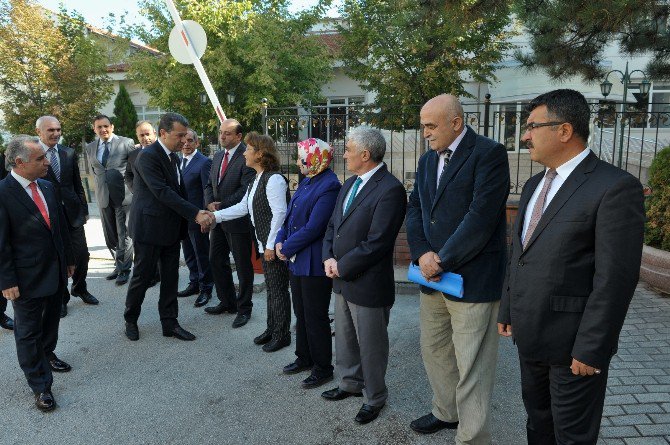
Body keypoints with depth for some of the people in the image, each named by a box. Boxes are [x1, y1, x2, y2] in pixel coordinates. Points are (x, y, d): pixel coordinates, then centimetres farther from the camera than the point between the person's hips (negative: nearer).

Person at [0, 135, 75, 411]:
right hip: (28, 278, -6)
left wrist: (68, 259, 15)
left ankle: (47, 355, 48)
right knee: (28, 332, 9)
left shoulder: (47, 187, 4)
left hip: (56, 273, 6)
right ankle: (40, 386, 21)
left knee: (51, 321, 24)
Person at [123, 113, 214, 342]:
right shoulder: (147, 156, -17)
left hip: (172, 227, 8)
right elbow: (163, 192, -25)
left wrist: (198, 214, 0)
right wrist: (196, 213, -28)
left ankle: (169, 323, 21)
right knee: (142, 276, 7)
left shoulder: (173, 156, 9)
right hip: (150, 227, -8)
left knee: (170, 277, 11)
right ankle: (130, 320, 28)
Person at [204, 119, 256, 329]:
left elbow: (246, 189, -20)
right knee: (216, 261, 15)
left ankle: (244, 308, 18)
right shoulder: (218, 156, 13)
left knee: (243, 265, 4)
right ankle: (227, 301, 31)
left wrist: (222, 206, -17)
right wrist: (210, 203, -5)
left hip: (238, 219, -8)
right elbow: (210, 184, 15)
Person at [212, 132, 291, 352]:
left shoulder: (274, 179, -18)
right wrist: (215, 216, 9)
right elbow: (243, 207, 15)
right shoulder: (257, 179, 12)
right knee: (271, 288, 18)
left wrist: (271, 245, -20)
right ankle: (272, 329, 31)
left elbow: (280, 214, -21)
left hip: (276, 245, -9)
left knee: (278, 289, 2)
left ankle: (282, 334, 16)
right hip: (264, 244, 9)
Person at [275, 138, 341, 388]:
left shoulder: (329, 186, -19)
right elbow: (290, 216, 13)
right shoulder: (306, 182, 10)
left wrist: (286, 248, -13)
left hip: (314, 264, -9)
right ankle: (305, 358, 37)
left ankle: (323, 368, 21)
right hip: (296, 261, 9)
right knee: (301, 313, 20)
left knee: (315, 317, 4)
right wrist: (280, 241, -2)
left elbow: (313, 228, -23)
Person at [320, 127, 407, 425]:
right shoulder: (350, 184, 9)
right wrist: (329, 258, -4)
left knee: (371, 345, 11)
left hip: (368, 285, -8)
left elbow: (376, 244, -24)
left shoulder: (390, 190, -20)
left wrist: (341, 267, -16)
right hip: (342, 280, 8)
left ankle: (375, 397, 32)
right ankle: (350, 383, 45)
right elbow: (333, 226, 12)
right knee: (345, 338, 23)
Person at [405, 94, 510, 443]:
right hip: (432, 275, 8)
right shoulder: (427, 160, 13)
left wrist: (443, 261, -16)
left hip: (472, 279, -8)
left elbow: (481, 216, -19)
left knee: (472, 367, 2)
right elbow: (414, 209, 8)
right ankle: (446, 412, 42)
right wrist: (423, 254, -9)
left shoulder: (489, 153, -11)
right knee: (433, 350, 20)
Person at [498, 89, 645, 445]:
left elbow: (615, 278, -19)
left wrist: (591, 349, -19)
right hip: (530, 335, 7)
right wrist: (507, 311, 13)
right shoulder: (534, 185, 10)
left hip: (573, 341, -7)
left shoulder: (616, 187, -16)